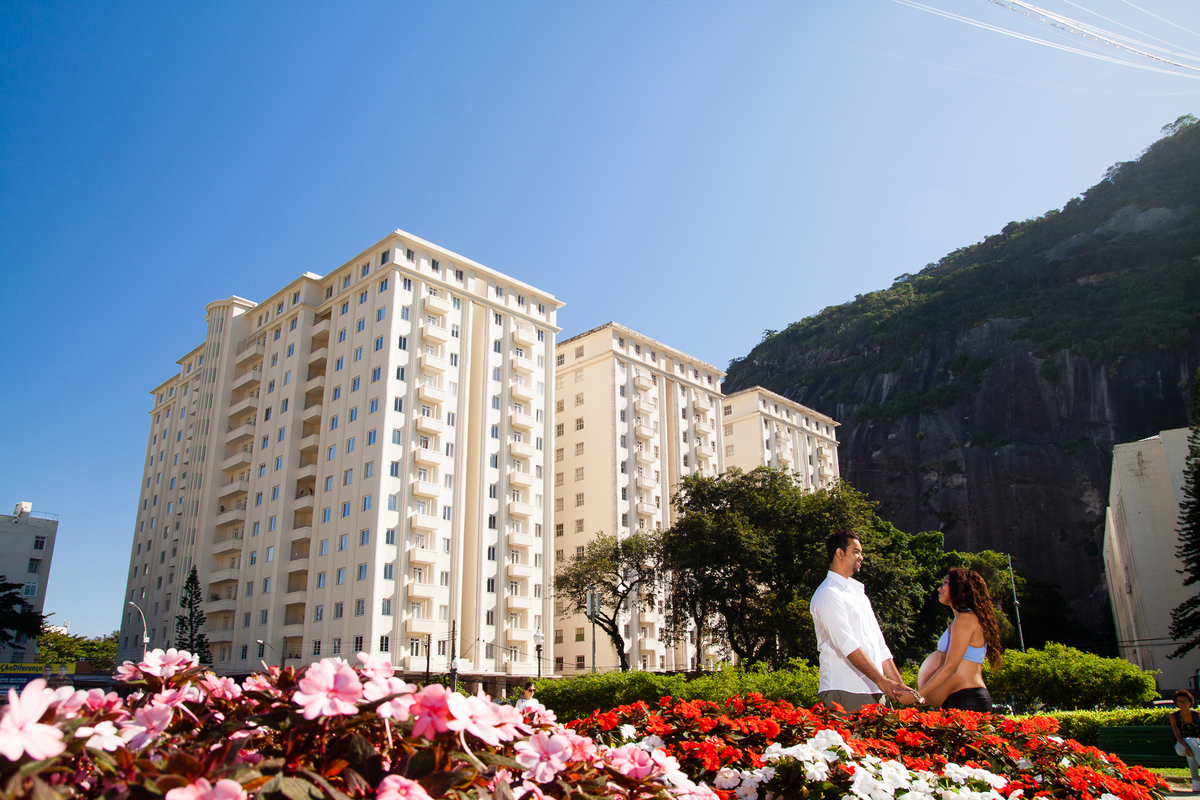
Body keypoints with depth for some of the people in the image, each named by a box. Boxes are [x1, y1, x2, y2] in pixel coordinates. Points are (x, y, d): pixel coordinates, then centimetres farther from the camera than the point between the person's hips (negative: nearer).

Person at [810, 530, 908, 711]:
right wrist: (881, 681, -21)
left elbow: (879, 646, 18)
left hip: (875, 693, 8)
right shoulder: (828, 594, -8)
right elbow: (848, 645, -17)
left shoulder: (858, 592, 21)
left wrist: (899, 685, 10)